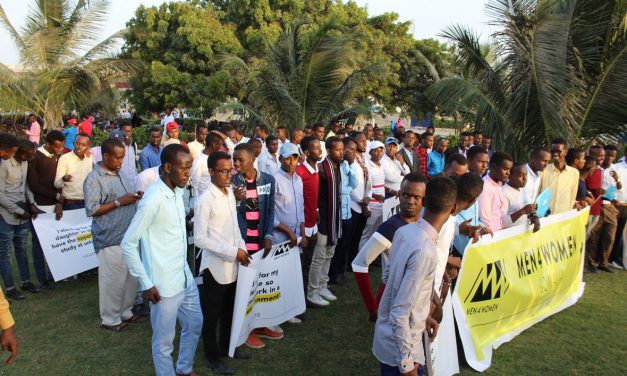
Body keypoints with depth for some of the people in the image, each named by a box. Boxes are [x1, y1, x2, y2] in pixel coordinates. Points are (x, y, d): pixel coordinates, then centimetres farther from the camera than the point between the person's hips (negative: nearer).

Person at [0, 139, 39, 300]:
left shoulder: (25, 162, 0)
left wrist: (31, 203, 0)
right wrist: (18, 211, -13)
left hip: (23, 211, 6)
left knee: (21, 248, 17)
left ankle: (26, 281, 29)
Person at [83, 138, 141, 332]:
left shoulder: (118, 174, 11)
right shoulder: (94, 179, -13)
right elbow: (91, 210, -17)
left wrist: (133, 198, 2)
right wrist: (119, 202, -21)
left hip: (128, 236, 8)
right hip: (111, 239, -8)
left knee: (131, 277, 16)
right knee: (114, 280, 2)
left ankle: (125, 311, 33)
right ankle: (110, 319, 20)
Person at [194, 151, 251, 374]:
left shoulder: (230, 192, 5)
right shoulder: (205, 200, -18)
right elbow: (199, 239, -19)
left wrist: (242, 248, 2)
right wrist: (232, 252, -19)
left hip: (232, 265, 7)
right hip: (215, 266, -7)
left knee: (229, 310, 22)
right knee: (212, 313, 10)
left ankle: (226, 346, 42)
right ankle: (212, 356, 28)